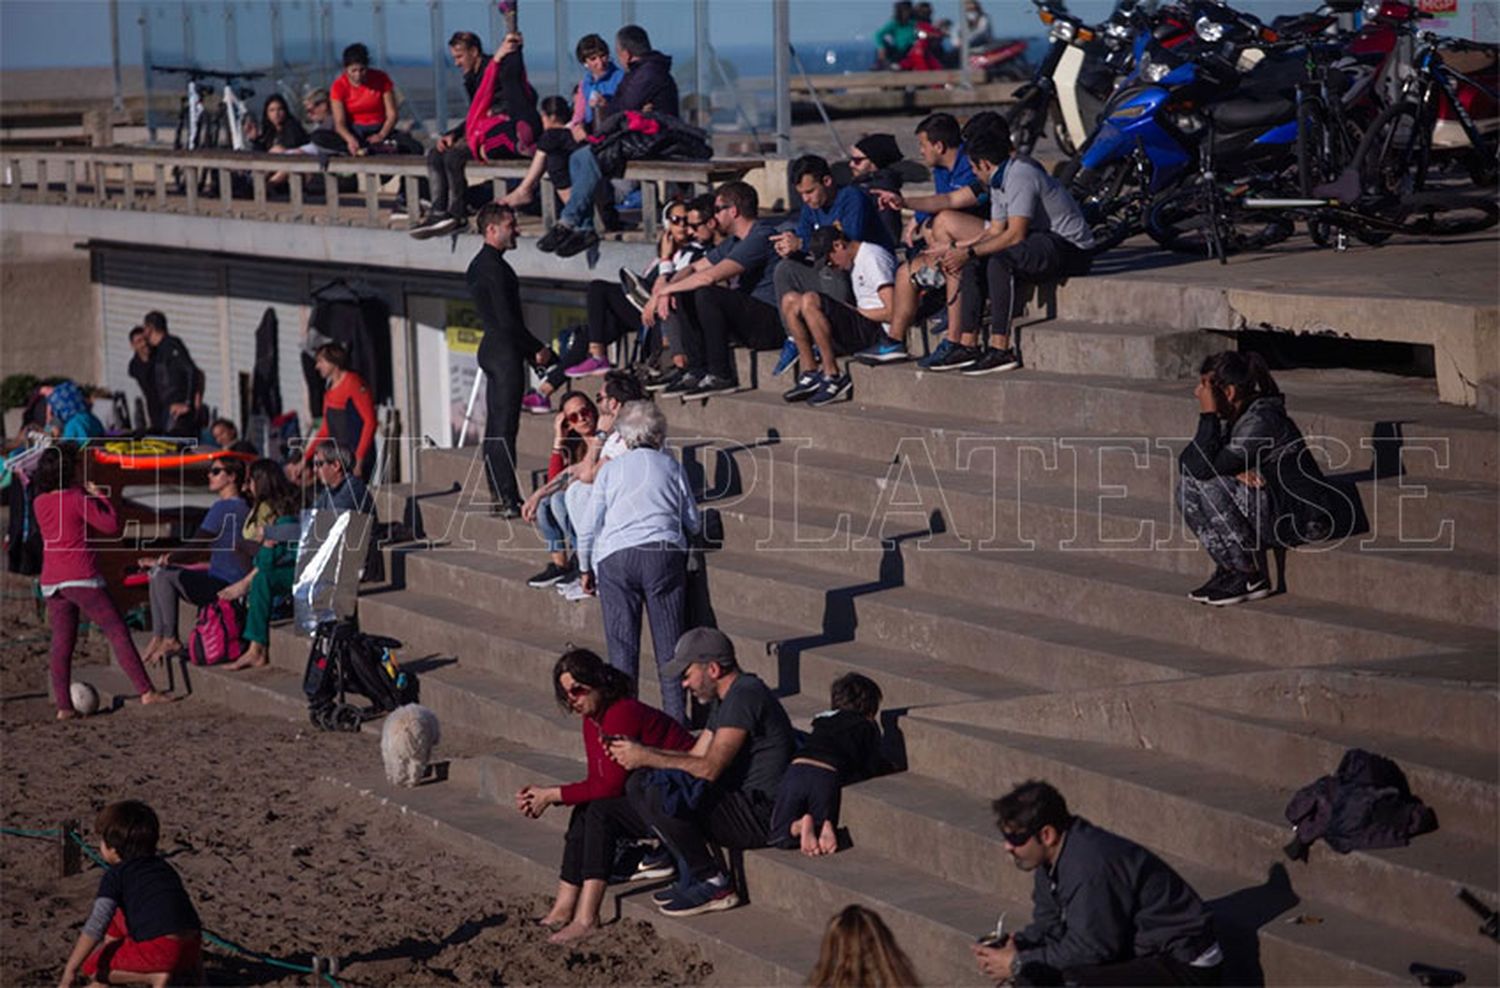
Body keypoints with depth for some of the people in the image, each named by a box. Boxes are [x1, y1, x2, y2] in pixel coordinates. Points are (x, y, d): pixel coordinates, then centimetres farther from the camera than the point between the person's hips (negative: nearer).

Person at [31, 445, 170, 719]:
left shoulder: (39, 503, 9)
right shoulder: (78, 499, -9)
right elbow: (112, 526, -7)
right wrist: (100, 497, 5)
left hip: (51, 582, 6)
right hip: (81, 578, -6)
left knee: (61, 643, 7)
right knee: (117, 632, -1)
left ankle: (63, 706, 0)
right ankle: (146, 691, -3)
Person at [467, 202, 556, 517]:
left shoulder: (478, 265, 16)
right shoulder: (494, 267, -16)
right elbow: (507, 320, -20)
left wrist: (532, 349, 15)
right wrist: (538, 350, -10)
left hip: (492, 349, 11)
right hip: (505, 352, -11)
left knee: (495, 426, 12)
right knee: (504, 428, -10)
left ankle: (500, 496, 16)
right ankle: (508, 499, -10)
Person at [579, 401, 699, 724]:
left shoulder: (610, 470, 10)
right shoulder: (670, 467, 12)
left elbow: (589, 526, 9)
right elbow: (693, 522, 15)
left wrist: (585, 569, 20)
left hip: (614, 556, 0)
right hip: (664, 554, 0)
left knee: (622, 645, 2)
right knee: (669, 640, 4)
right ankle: (676, 716, 3)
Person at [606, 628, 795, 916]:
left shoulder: (745, 695, -18)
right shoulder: (724, 698, 16)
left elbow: (709, 768, -24)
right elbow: (696, 756, 17)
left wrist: (646, 757, -16)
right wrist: (638, 752, 5)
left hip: (762, 815, -11)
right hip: (740, 800, 11)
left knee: (660, 797, -27)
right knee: (638, 785, 7)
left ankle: (714, 885, -13)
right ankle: (690, 873, 3)